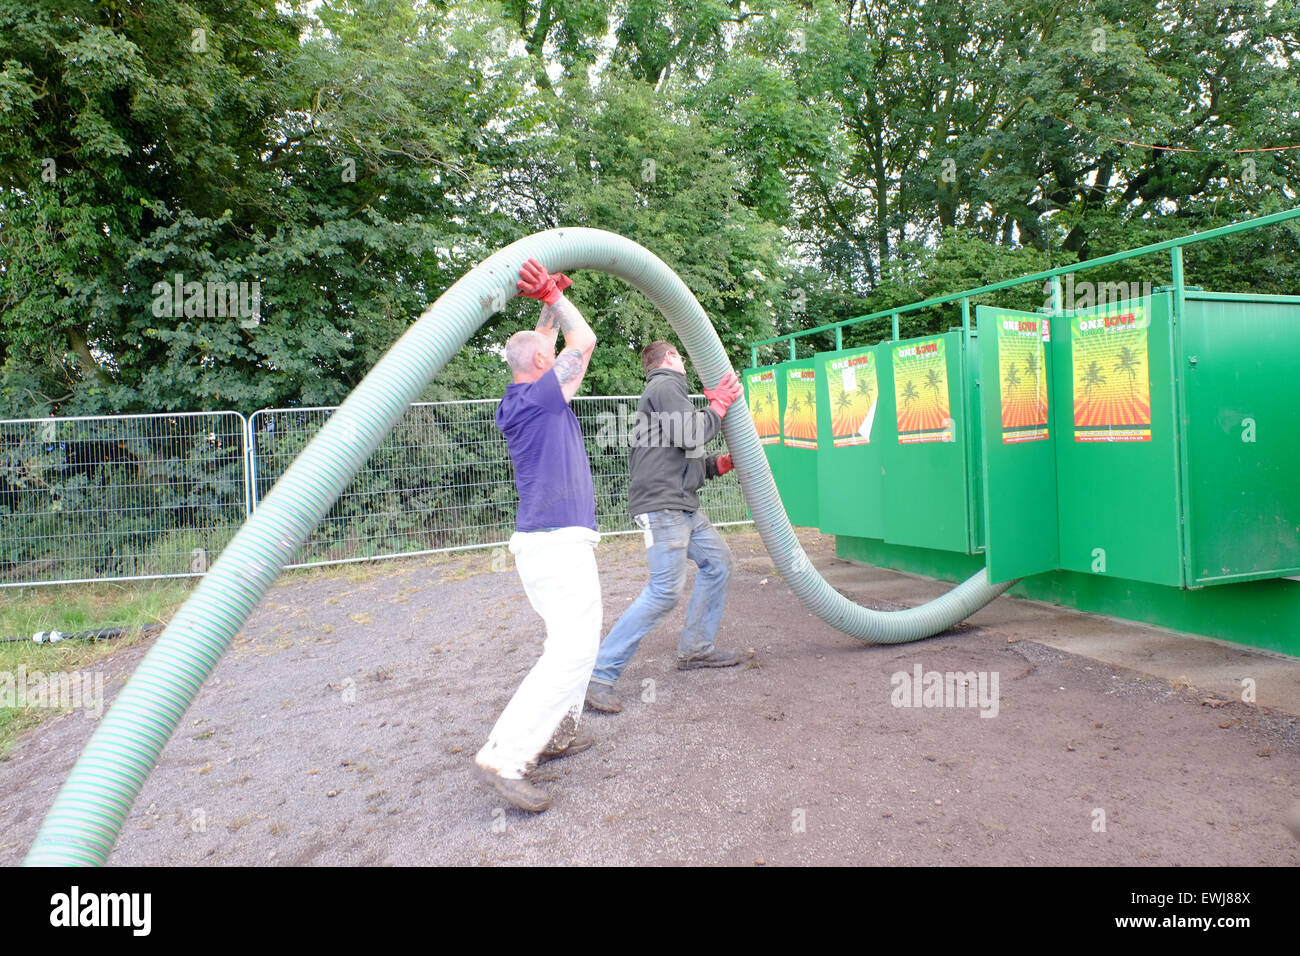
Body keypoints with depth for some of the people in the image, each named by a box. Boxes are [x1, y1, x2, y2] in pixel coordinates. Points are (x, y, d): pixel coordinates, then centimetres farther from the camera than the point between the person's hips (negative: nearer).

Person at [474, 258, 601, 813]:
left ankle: (556, 732, 25)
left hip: (544, 540, 10)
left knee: (576, 636, 21)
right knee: (573, 648, -13)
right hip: (558, 542, -10)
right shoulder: (539, 397, -12)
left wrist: (552, 299, 23)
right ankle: (506, 756, -18)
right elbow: (584, 342, -6)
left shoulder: (520, 401, 12)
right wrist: (553, 297, 4)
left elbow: (541, 346, 28)